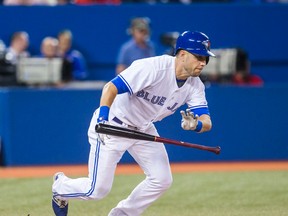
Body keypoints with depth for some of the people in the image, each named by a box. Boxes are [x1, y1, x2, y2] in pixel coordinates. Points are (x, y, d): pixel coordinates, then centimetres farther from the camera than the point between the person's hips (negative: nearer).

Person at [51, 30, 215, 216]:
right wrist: (102, 121, -47)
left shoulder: (195, 85, -9)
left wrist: (195, 125, -40)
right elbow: (111, 88, -33)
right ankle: (60, 185, 25)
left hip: (143, 129, 7)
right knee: (98, 190, -8)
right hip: (112, 124, -7)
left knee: (162, 180, -2)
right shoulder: (153, 67, -30)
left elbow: (207, 122, -16)